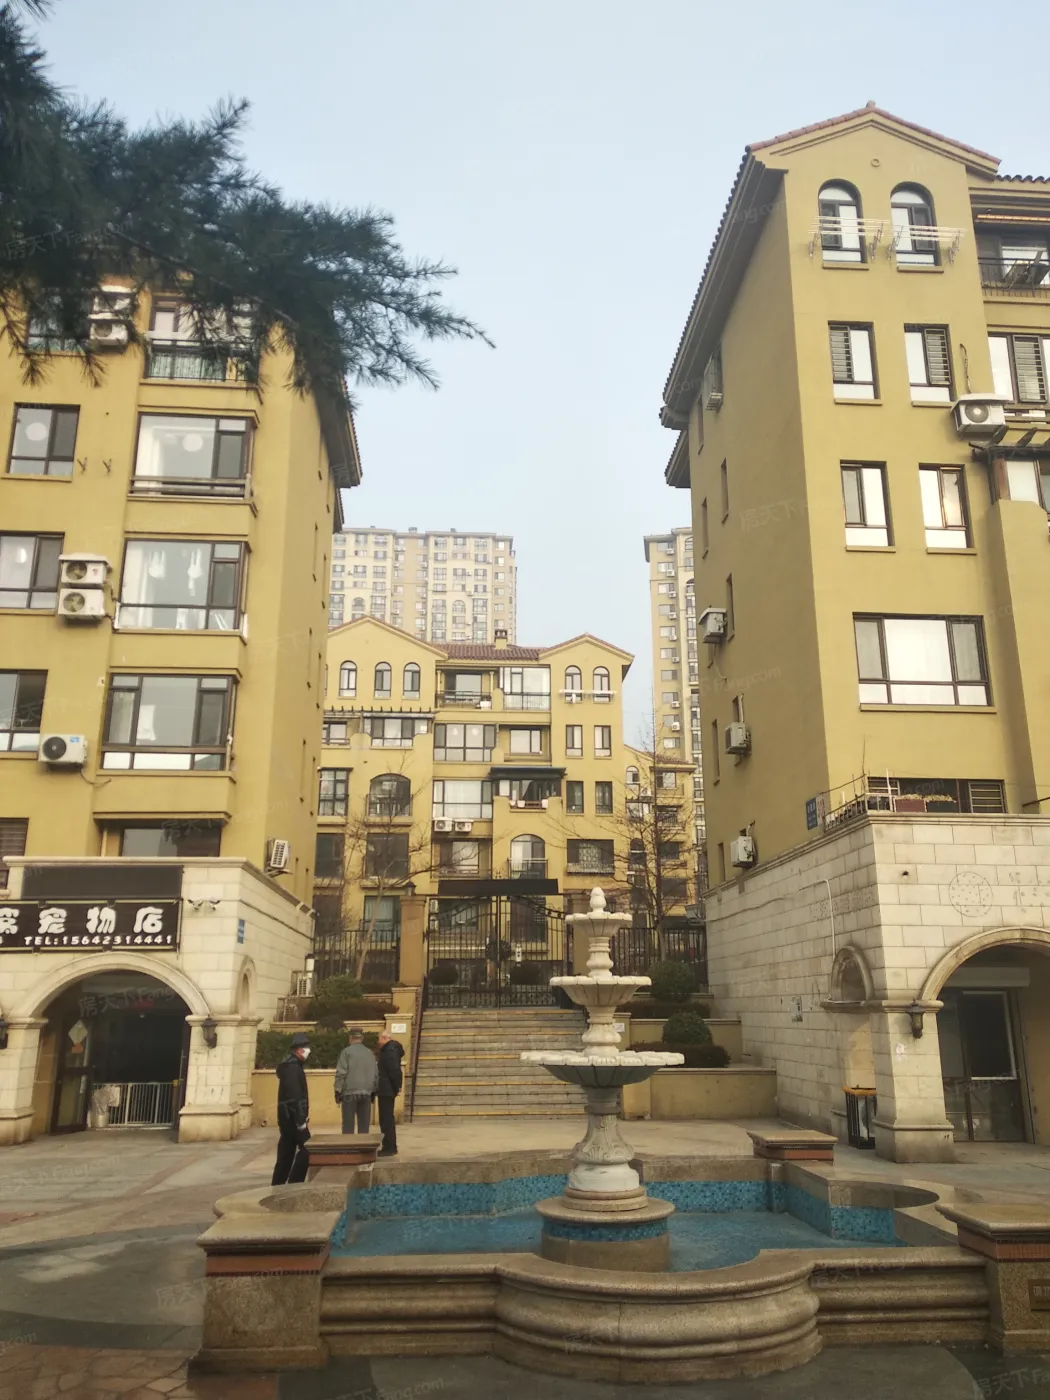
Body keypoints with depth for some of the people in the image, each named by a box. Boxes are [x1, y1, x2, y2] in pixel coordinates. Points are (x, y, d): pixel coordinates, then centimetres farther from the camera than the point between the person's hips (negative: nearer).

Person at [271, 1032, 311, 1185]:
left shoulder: (291, 1065, 15)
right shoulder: (293, 1067, -17)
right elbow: (295, 1096, -23)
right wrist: (301, 1121, -22)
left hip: (287, 1117, 10)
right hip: (292, 1117, -10)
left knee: (286, 1154, 12)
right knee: (306, 1149, -6)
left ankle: (277, 1186, 16)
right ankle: (294, 1184, -4)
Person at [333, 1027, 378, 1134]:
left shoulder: (346, 1051, -4)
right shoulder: (369, 1053, 10)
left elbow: (341, 1073, -9)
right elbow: (376, 1074, 13)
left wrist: (338, 1090, -3)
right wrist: (373, 1091, 21)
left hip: (350, 1093, -4)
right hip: (366, 1093, 4)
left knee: (348, 1126, 1)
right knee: (364, 1126, 9)